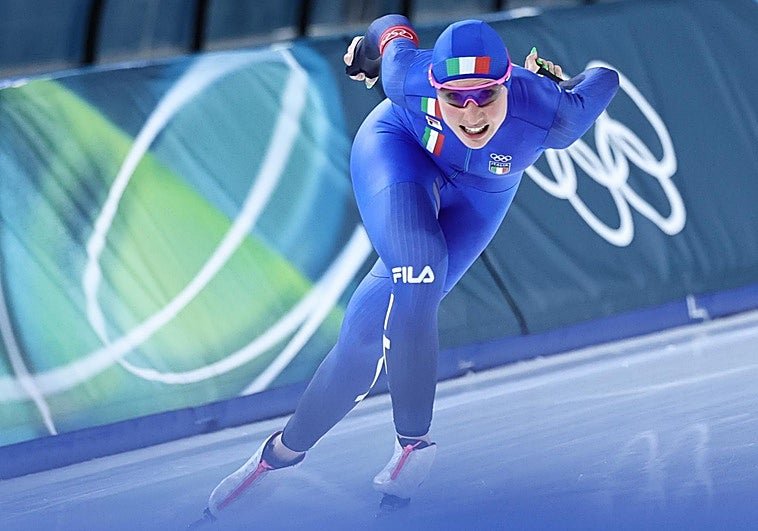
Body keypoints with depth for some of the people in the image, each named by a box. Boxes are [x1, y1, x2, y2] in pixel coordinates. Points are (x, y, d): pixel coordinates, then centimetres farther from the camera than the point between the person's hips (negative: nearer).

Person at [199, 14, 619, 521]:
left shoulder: (550, 114, -37)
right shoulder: (409, 78, -36)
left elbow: (604, 80, -15)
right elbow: (394, 27, -12)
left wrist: (561, 80, 5)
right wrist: (371, 46, 11)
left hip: (479, 193, 2)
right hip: (400, 149, -2)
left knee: (373, 328, -7)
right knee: (416, 275, -31)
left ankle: (287, 449, 7)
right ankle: (413, 441, -19)